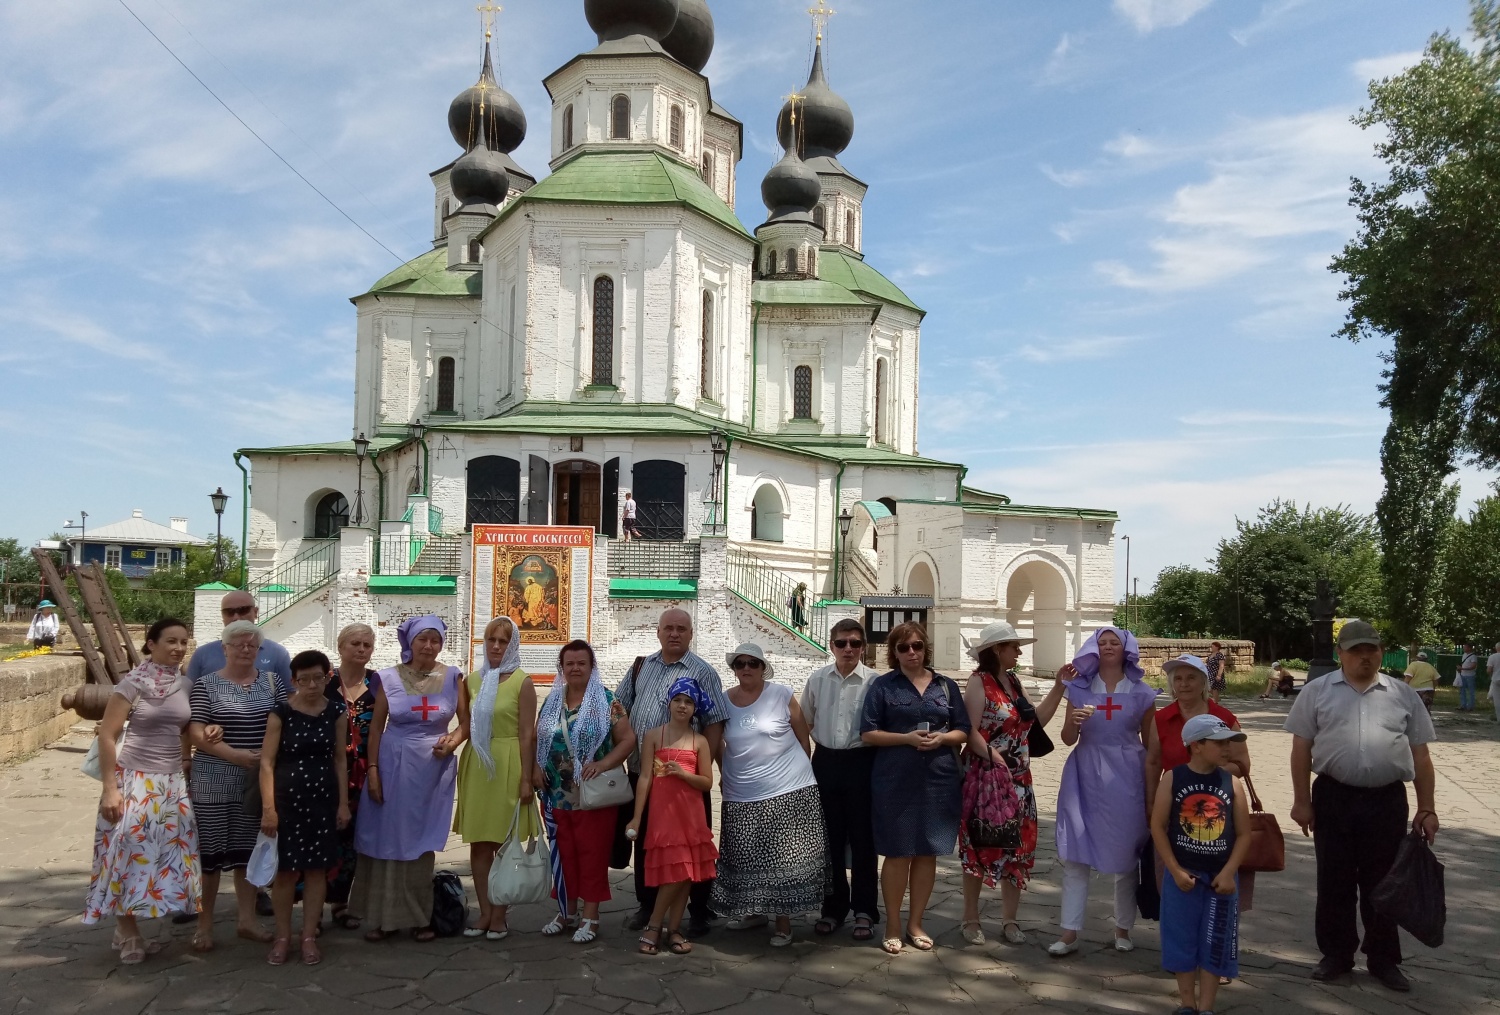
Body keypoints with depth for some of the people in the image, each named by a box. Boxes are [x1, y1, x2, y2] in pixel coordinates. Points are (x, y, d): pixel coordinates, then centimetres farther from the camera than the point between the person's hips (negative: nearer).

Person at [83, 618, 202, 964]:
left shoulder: (185, 685, 6)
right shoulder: (134, 682, -11)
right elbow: (107, 735, -12)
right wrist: (109, 788, -16)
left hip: (173, 782, 6)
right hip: (135, 779, -6)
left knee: (166, 854, 7)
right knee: (130, 852, -2)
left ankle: (128, 930, 21)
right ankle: (128, 935, 11)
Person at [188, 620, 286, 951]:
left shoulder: (272, 681, 8)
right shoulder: (207, 684, -1)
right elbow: (196, 732, -9)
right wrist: (235, 755, -18)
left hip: (259, 780, 3)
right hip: (214, 782, -3)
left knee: (248, 849, 11)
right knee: (210, 850, 1)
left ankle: (247, 920, 21)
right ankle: (204, 925, 13)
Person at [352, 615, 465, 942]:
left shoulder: (452, 678, 0)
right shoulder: (389, 678, -1)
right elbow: (376, 726, 2)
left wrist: (452, 742, -10)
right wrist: (372, 770, -3)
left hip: (433, 768, 0)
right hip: (392, 765, 0)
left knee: (422, 842, 6)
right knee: (387, 839, 3)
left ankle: (420, 917, 15)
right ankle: (384, 916, 13)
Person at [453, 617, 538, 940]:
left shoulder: (522, 682, -6)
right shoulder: (473, 679, 8)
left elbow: (527, 734, -8)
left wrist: (526, 779, -11)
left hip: (507, 767, -4)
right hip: (476, 766, 5)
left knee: (503, 844, 3)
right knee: (478, 844, 7)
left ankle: (499, 916, 13)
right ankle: (485, 913, 17)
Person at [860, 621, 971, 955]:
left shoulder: (946, 686, 10)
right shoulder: (883, 686, 1)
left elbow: (962, 731, 11)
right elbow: (869, 733, -3)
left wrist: (942, 737, -10)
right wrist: (907, 738, -16)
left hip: (939, 780, 3)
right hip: (895, 781, -3)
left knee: (927, 853, 8)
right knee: (898, 854, 1)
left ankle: (915, 924, 21)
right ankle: (893, 926, 14)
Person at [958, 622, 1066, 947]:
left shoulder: (1013, 681, 12)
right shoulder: (980, 681, -11)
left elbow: (1036, 720, 13)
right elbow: (971, 732, -17)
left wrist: (1059, 686, 9)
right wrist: (996, 761, -20)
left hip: (1018, 780, 7)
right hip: (986, 777, -7)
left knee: (1018, 847, 9)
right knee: (980, 847, 2)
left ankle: (1010, 920, 20)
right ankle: (970, 919, 14)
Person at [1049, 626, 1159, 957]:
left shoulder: (1141, 693, 3)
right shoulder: (1080, 688, 5)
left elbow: (1150, 745, 6)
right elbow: (1067, 739, 4)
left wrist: (1152, 793, 3)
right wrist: (1074, 722, -18)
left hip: (1126, 778, -1)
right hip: (1085, 776, 1)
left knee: (1125, 856, 6)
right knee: (1074, 855, -2)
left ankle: (1123, 929, 22)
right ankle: (1069, 933, 3)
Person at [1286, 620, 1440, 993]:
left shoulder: (1403, 695, 6)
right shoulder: (1317, 692, 2)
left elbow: (1420, 755, 8)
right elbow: (1301, 748, 2)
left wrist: (1427, 808, 5)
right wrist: (1302, 801, -2)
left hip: (1387, 800, 1)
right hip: (1333, 797, -1)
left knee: (1382, 883, 9)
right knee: (1334, 881, 7)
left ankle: (1384, 959, 22)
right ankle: (1336, 954, 21)